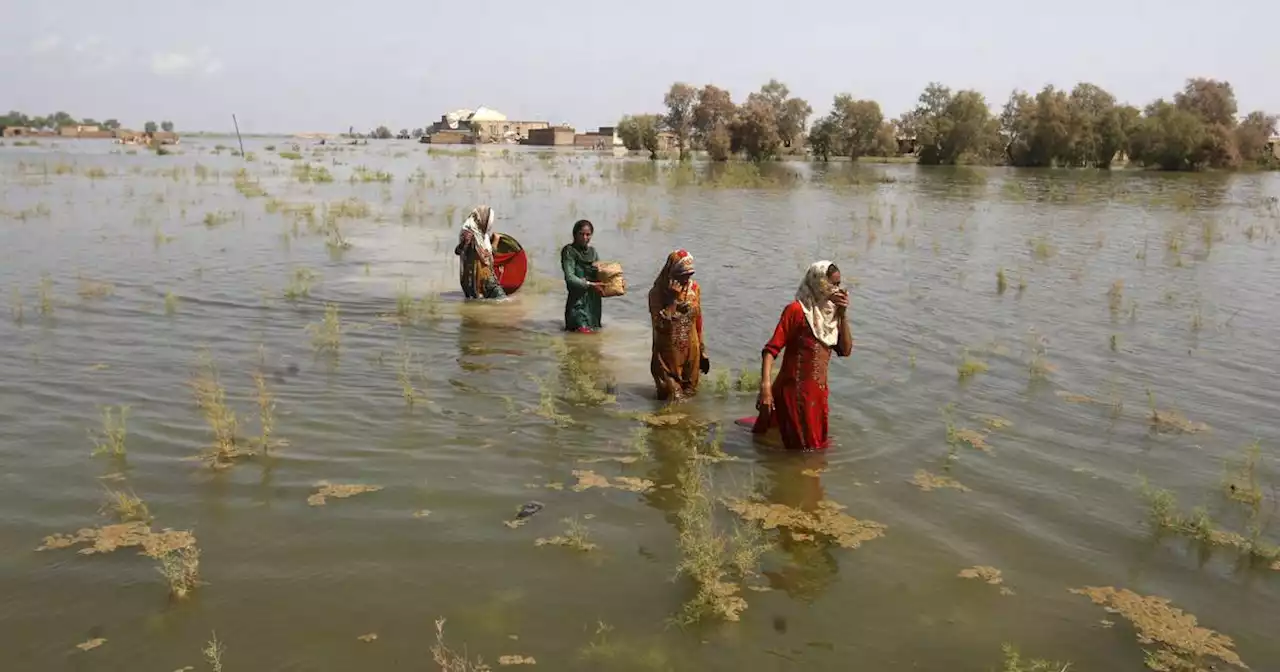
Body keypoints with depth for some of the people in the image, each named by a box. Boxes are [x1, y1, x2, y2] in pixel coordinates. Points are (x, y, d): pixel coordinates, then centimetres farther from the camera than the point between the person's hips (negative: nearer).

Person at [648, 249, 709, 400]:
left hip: (691, 351, 4)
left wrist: (701, 351, 9)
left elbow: (698, 320, 6)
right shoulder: (657, 292, -17)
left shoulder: (694, 288, -3)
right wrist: (674, 301, -30)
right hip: (668, 352, -4)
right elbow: (659, 324, -25)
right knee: (669, 394, 9)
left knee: (689, 390, 18)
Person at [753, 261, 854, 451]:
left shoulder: (831, 312, 7)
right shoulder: (797, 310, -13)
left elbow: (846, 350, 4)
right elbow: (771, 349, -19)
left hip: (819, 393, 7)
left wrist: (843, 314, -4)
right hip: (795, 392, -7)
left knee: (815, 445, 23)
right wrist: (765, 387, -30)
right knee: (800, 447, 4)